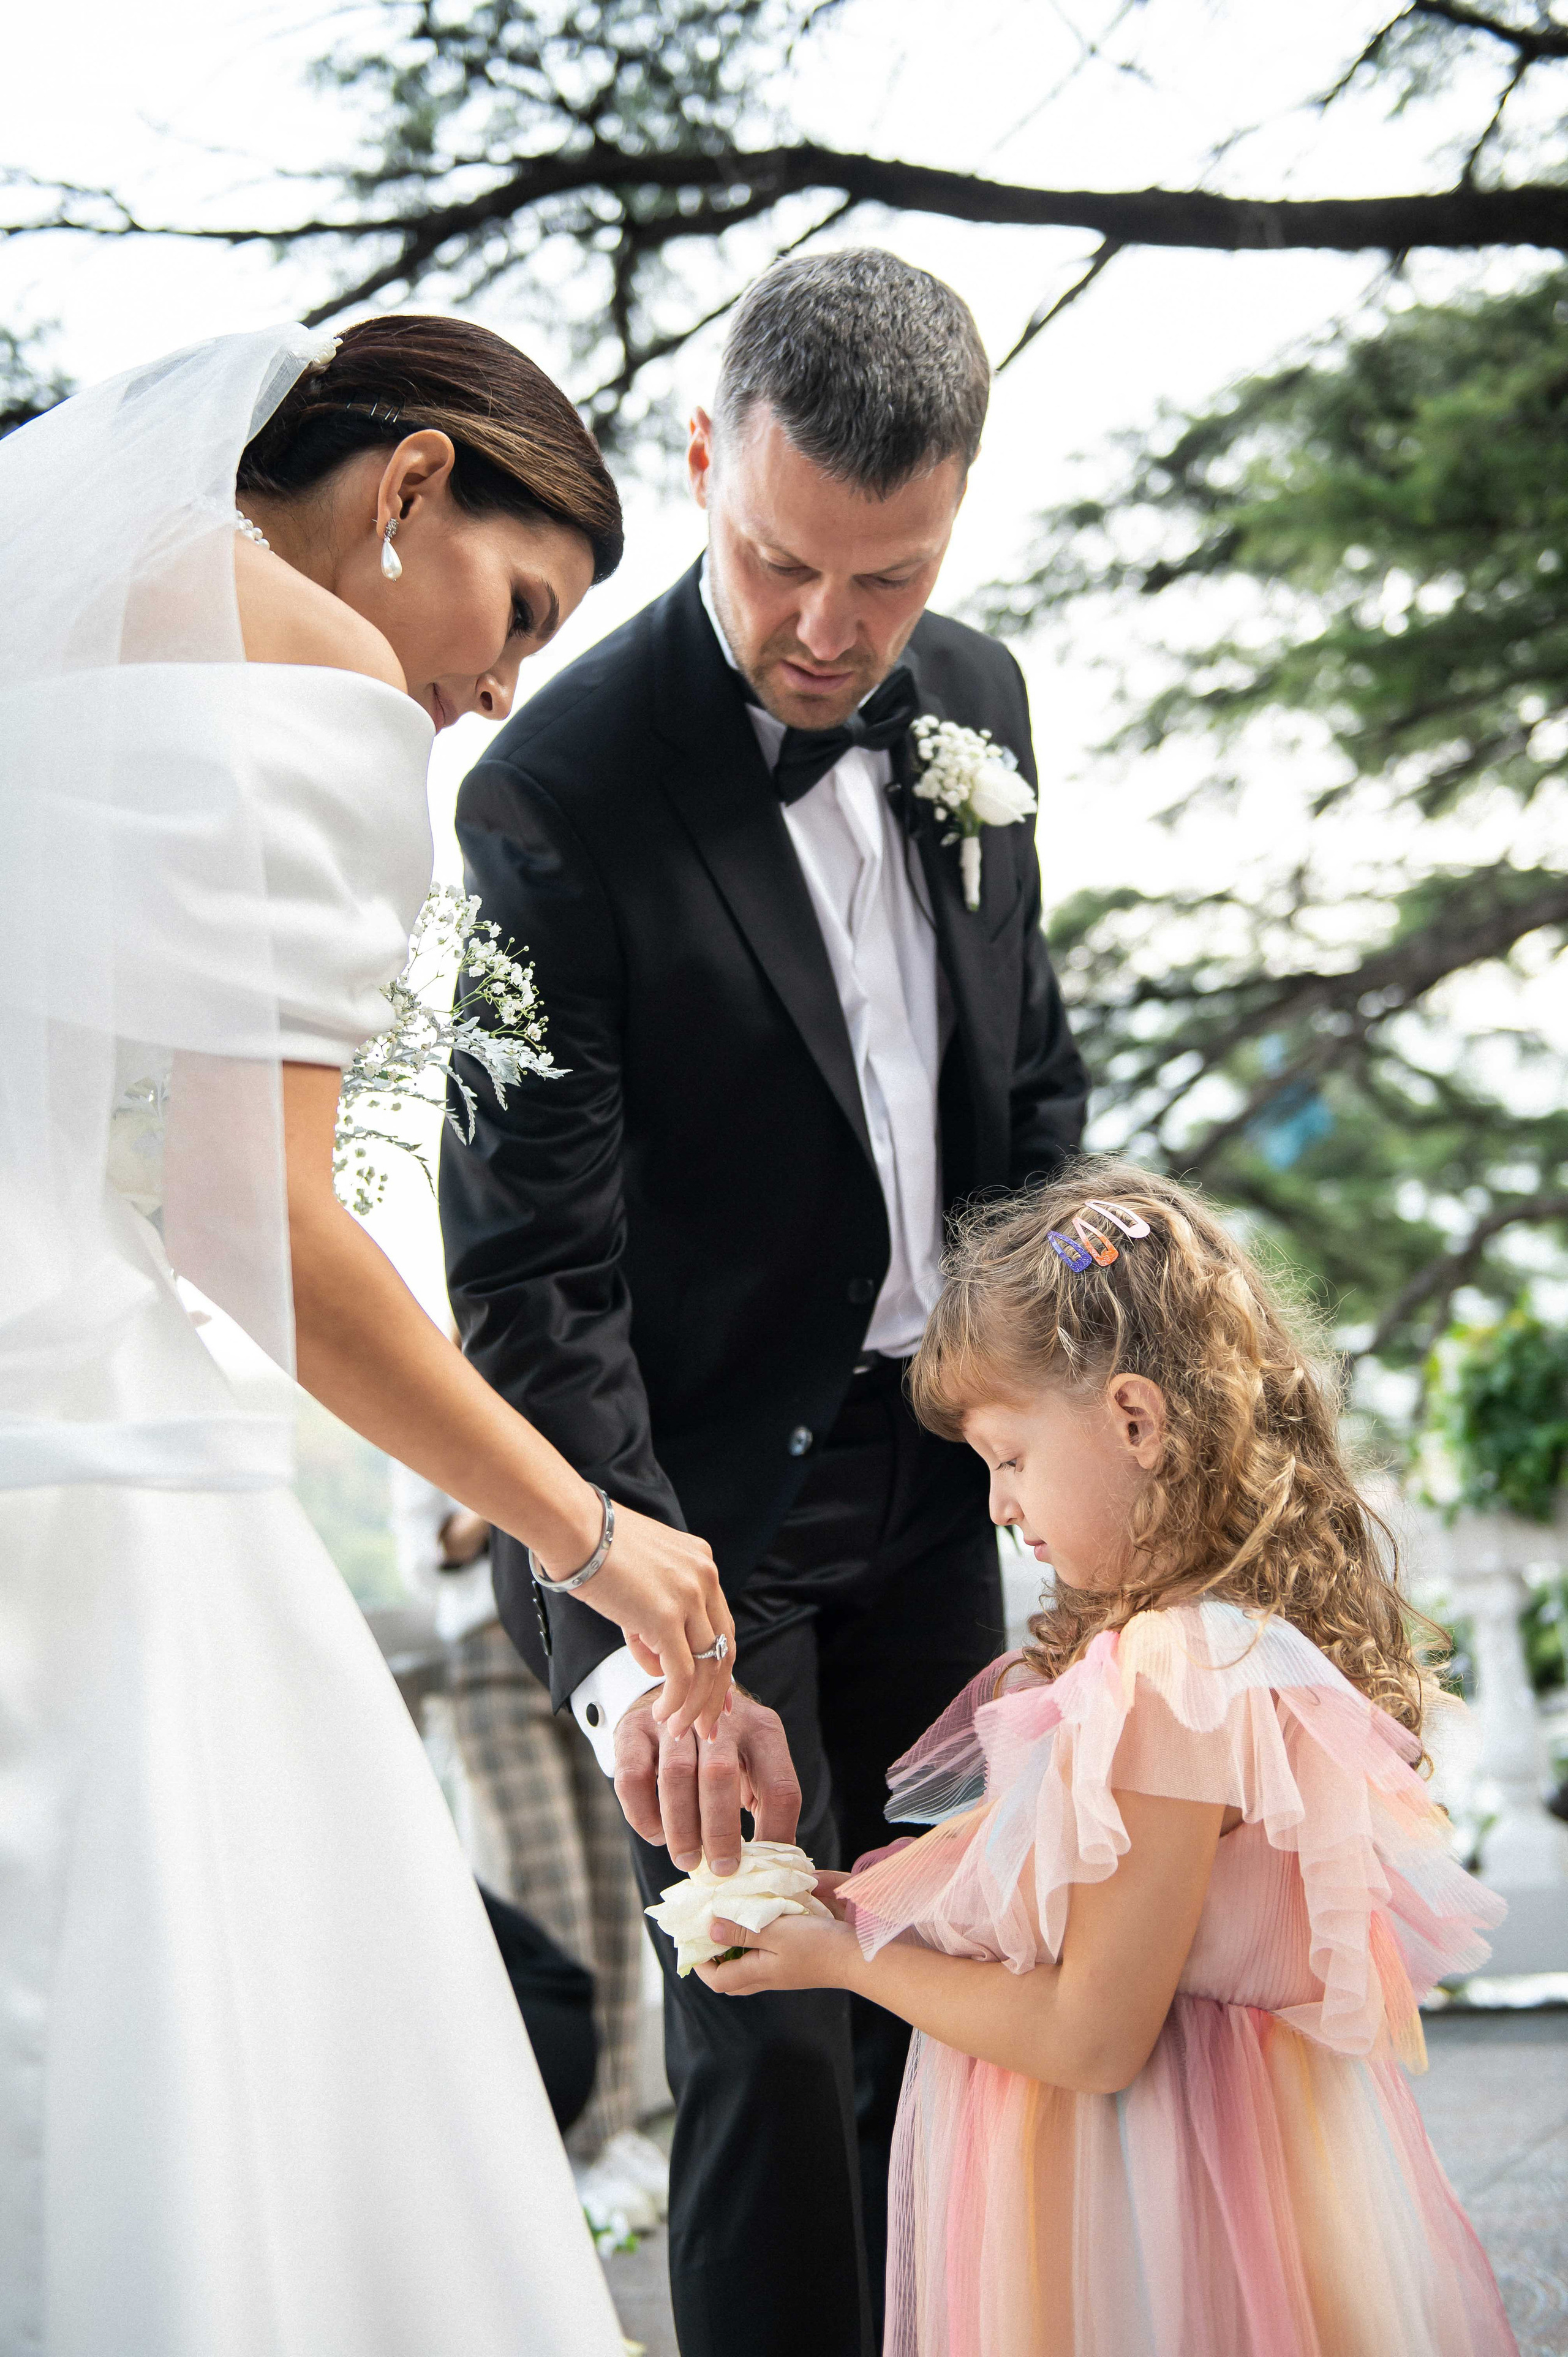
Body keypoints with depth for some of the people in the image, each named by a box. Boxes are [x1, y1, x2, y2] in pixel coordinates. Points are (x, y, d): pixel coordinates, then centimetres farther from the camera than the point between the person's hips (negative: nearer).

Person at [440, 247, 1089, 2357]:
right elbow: (530, 1266, -23)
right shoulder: (560, 794, -21)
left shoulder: (974, 696, 0)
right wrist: (631, 1635, -31)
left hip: (928, 1466, 6)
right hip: (703, 1494, -6)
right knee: (774, 2034, -4)